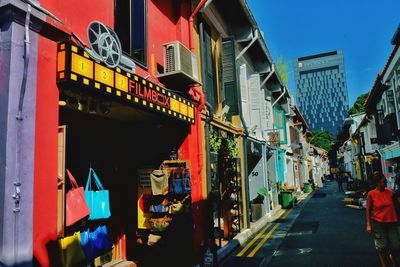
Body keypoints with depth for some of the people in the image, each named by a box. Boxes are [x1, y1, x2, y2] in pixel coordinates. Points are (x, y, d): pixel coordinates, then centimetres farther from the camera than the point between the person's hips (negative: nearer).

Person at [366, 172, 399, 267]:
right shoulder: (371, 194, -9)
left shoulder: (390, 192, 0)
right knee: (382, 247, 7)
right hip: (378, 223, -3)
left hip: (391, 223, 3)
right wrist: (368, 225, -7)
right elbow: (368, 210, -4)